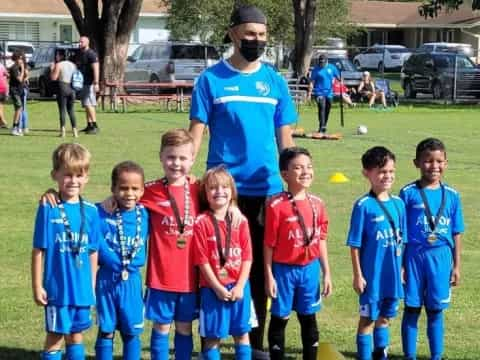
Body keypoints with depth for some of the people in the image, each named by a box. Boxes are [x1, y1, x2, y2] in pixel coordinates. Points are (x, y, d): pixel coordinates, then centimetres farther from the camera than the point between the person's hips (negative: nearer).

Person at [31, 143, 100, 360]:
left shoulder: (91, 211, 0)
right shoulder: (48, 209, -10)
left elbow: (93, 251, 7)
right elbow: (38, 250, -6)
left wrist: (93, 285, 9)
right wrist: (37, 286, -6)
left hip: (82, 288, 3)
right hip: (57, 287, -3)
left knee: (76, 334, 14)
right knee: (55, 336, 6)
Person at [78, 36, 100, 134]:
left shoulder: (91, 54, -13)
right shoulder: (80, 54, 15)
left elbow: (96, 69, -20)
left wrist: (96, 83, -27)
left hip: (89, 83, -9)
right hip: (82, 83, 9)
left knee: (89, 104, -14)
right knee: (87, 105, 11)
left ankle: (95, 126, -13)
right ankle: (89, 125, 15)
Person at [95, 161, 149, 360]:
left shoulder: (144, 214, -1)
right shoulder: (101, 213, -10)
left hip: (132, 281, 2)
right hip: (107, 279, -2)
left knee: (132, 332, 10)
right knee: (106, 331, 7)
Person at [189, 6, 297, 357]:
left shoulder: (275, 81, 6)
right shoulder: (212, 79, -2)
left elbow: (285, 139, 10)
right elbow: (196, 133, -3)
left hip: (266, 188, 3)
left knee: (260, 266, 10)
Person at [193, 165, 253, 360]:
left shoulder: (240, 221, 2)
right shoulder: (201, 222, -7)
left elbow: (247, 257, 1)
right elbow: (202, 260, -9)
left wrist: (239, 286, -9)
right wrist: (218, 288, -12)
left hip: (238, 286, 3)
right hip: (213, 288, -3)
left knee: (242, 333, 9)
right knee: (212, 336, 2)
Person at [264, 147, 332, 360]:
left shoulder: (317, 204, 1)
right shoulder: (276, 206, -14)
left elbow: (321, 240, 8)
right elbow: (269, 244, -10)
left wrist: (326, 273, 8)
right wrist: (269, 276, -9)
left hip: (310, 269, 4)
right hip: (284, 269, -4)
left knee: (309, 318, 13)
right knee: (280, 318, 7)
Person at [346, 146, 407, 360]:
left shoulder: (398, 204, 3)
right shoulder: (363, 206, -12)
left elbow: (401, 241, 11)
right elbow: (355, 244, -10)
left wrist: (401, 268, 11)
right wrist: (357, 274, -10)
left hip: (392, 273, 5)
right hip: (371, 274, -5)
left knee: (385, 317, 16)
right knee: (368, 318, 5)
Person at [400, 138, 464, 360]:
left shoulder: (451, 195, 2)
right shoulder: (408, 193, -5)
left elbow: (456, 233, 7)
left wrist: (456, 265, 6)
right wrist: (400, 263, -5)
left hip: (441, 258, 2)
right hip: (414, 256, -2)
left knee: (435, 311, 10)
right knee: (412, 309, 6)